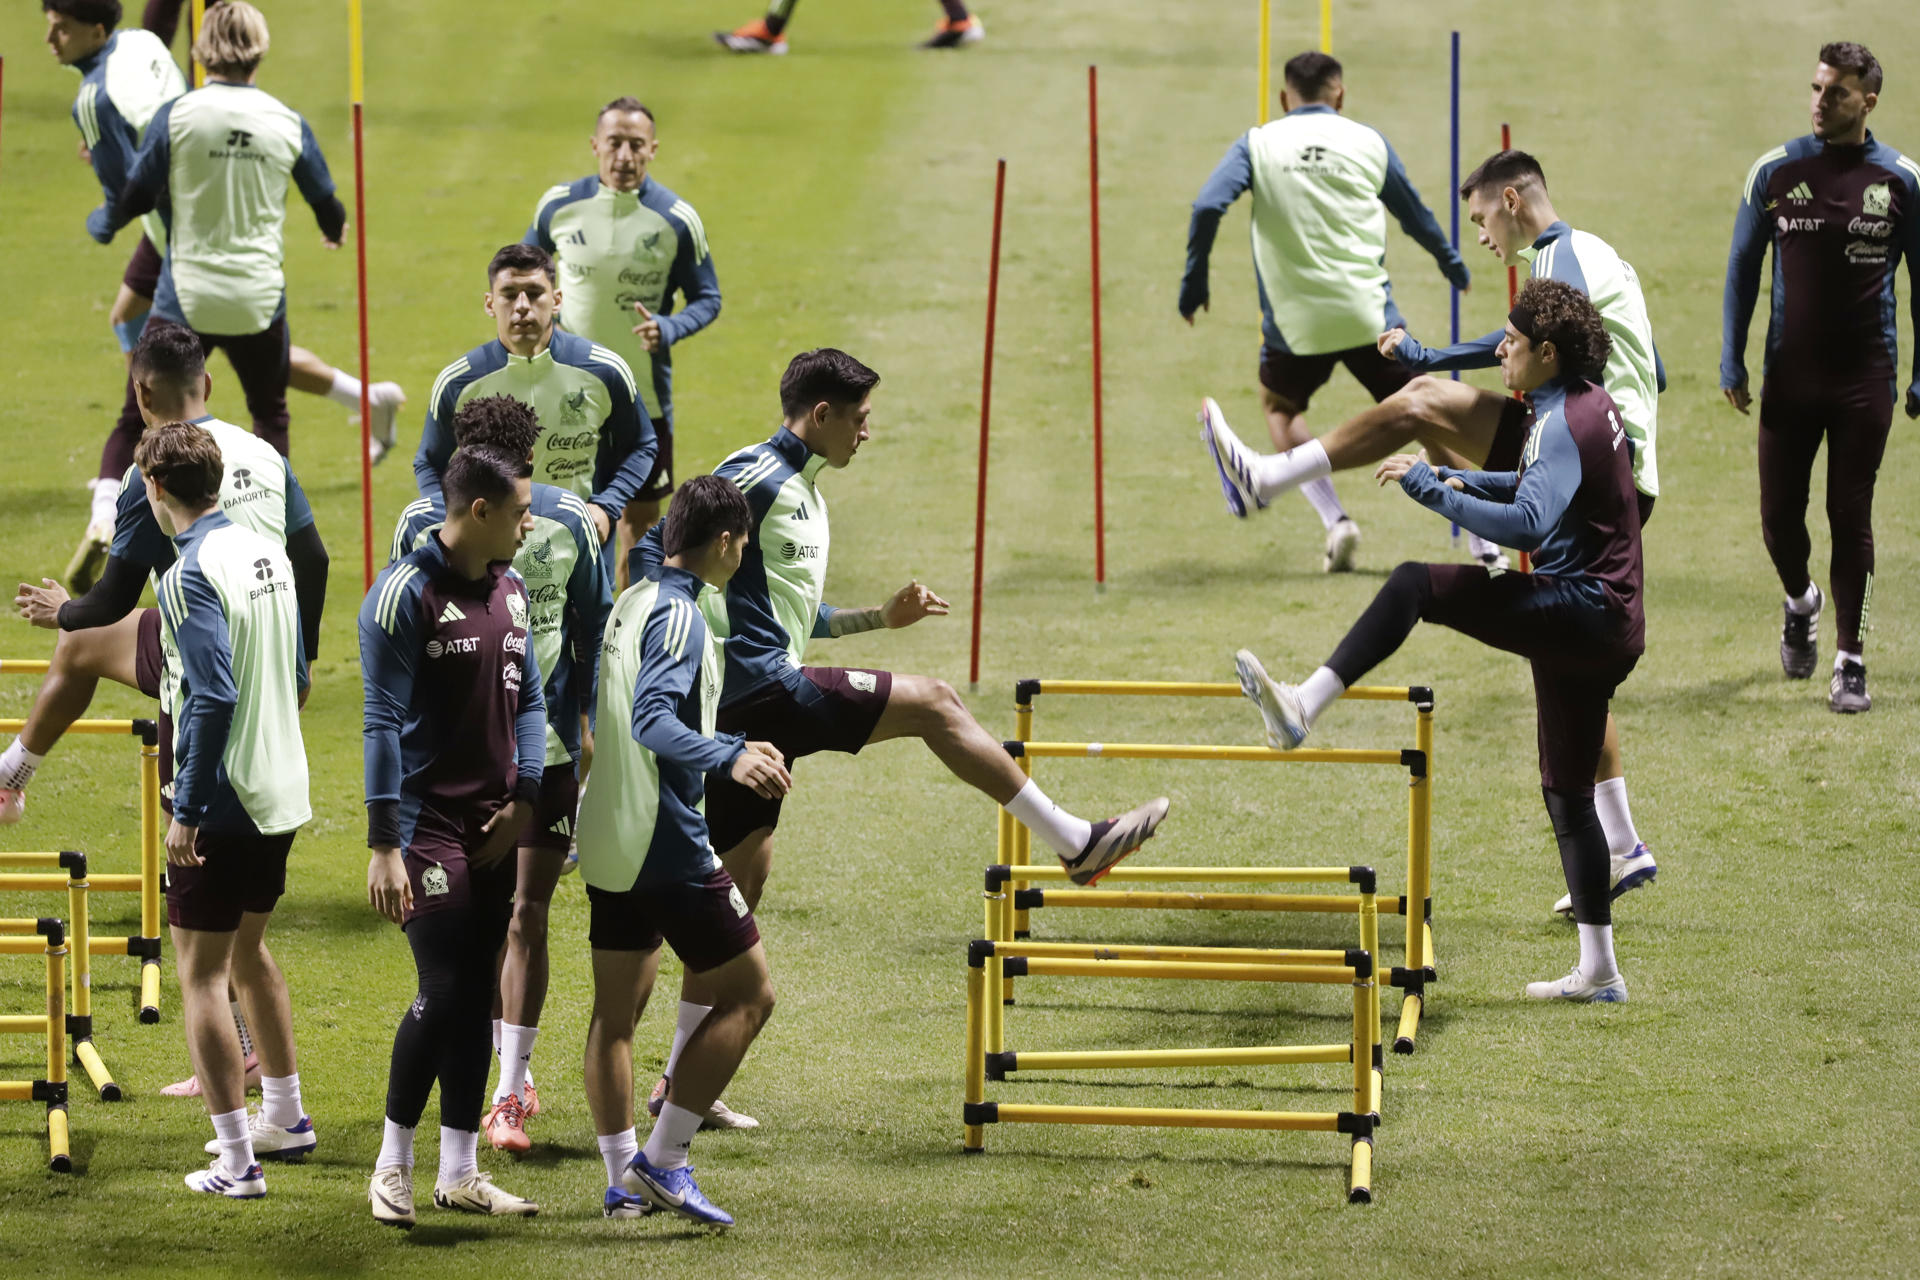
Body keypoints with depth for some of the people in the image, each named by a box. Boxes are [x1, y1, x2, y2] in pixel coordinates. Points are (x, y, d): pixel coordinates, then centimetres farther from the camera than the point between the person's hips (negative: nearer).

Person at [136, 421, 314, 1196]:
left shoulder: (191, 575, -18)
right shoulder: (266, 553, 7)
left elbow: (212, 697, -24)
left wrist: (186, 808, -20)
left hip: (221, 805, -9)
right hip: (279, 793, 9)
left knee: (201, 973, -2)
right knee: (248, 951, 25)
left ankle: (236, 1160, -4)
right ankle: (285, 1118, 37)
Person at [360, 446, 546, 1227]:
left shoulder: (510, 590, 11)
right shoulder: (406, 593, -12)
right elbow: (383, 722, -14)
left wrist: (523, 801, 3)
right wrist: (383, 845, -17)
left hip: (494, 829, 7)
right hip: (428, 822, -7)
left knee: (478, 995, 7)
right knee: (443, 993, -11)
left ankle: (458, 1174, 13)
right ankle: (392, 1163, 3)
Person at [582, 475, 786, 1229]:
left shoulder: (631, 603, 14)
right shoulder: (678, 615, -15)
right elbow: (653, 719, -30)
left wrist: (740, 747, 42)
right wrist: (730, 760, -43)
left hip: (609, 842, 10)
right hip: (666, 843, -10)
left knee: (616, 1011, 13)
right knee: (748, 996, -1)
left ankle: (623, 1180, 16)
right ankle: (662, 1161, -5)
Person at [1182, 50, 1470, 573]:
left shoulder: (1258, 144, 3)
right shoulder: (1368, 143, 7)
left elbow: (1207, 206, -10)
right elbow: (1415, 215, 19)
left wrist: (1194, 279, 2)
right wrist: (1450, 262, 37)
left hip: (1297, 321, 0)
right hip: (1370, 314, 0)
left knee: (1279, 406, 25)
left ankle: (1335, 521, 7)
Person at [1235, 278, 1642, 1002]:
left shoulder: (1564, 422, -15)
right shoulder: (1591, 403, 16)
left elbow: (1527, 524, -31)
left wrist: (1432, 490, -25)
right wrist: (1461, 481, 21)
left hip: (1581, 611, -10)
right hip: (1601, 631, 10)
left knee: (1414, 586, -21)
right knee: (1567, 793, 15)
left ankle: (1305, 706, -31)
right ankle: (1598, 971, 18)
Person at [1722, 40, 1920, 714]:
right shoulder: (1775, 172, 0)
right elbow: (1742, 269, 8)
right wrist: (1732, 364, 3)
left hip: (1865, 379, -1)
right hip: (1789, 376, 1)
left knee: (1851, 519, 0)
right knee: (1779, 515, 2)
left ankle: (1850, 661, 7)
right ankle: (1800, 602, 34)